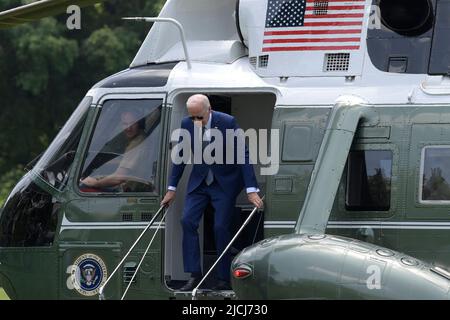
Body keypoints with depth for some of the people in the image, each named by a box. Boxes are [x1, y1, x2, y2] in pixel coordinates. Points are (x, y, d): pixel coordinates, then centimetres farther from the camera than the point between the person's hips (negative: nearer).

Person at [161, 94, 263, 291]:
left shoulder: (227, 123, -20)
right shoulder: (187, 125, -8)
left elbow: (243, 155, -19)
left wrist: (251, 191, -24)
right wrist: (172, 188, 5)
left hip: (225, 182, -4)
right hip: (199, 182, 4)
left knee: (221, 227, -9)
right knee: (188, 221, -10)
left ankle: (224, 280, 1)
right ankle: (194, 275, -7)